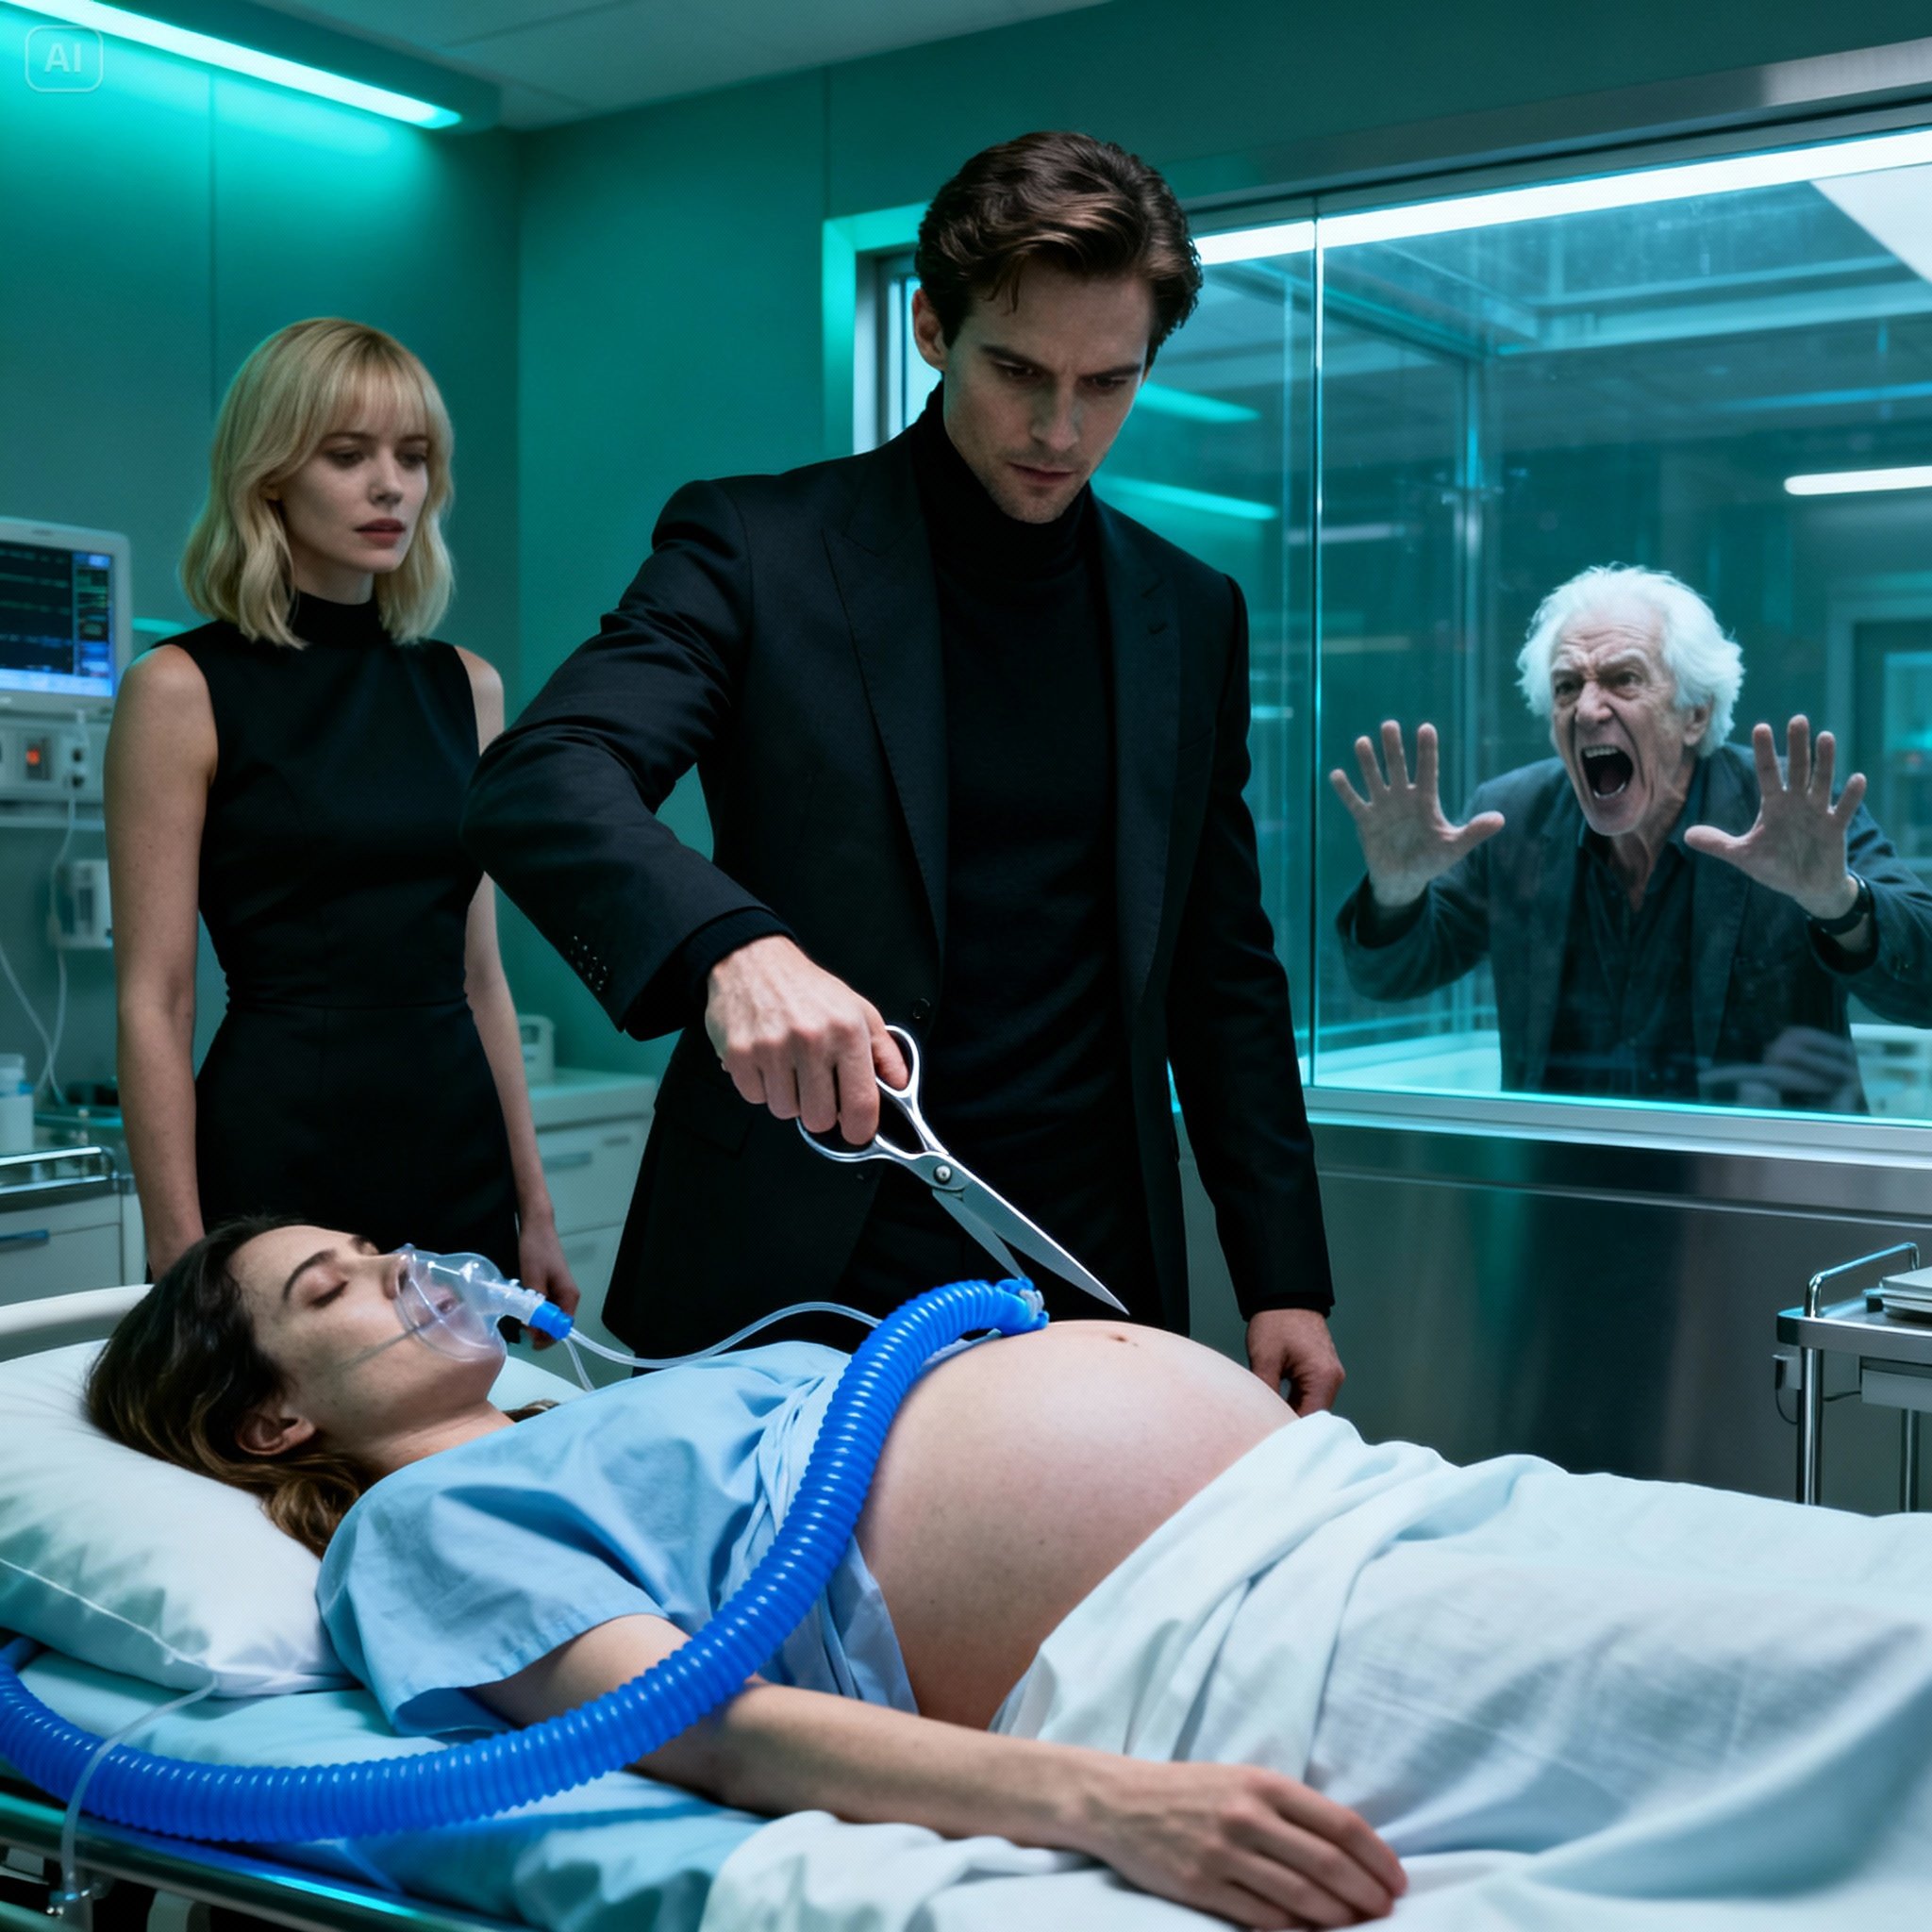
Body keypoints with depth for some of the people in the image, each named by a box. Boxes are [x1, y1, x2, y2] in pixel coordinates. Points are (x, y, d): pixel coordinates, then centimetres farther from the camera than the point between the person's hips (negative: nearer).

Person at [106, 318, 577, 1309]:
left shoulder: (466, 687, 10)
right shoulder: (182, 688, -5)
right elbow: (153, 1003, -8)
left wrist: (534, 1206, 10)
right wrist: (182, 1262, -14)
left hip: (459, 1151, 5)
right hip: (278, 1150, -5)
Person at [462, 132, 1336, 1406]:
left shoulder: (1192, 615, 9)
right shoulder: (756, 545, -3)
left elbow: (1222, 971, 13)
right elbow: (536, 783, -17)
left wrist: (1285, 1279, 8)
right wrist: (733, 948, -36)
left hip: (1091, 1290, 3)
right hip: (787, 1290, -3)